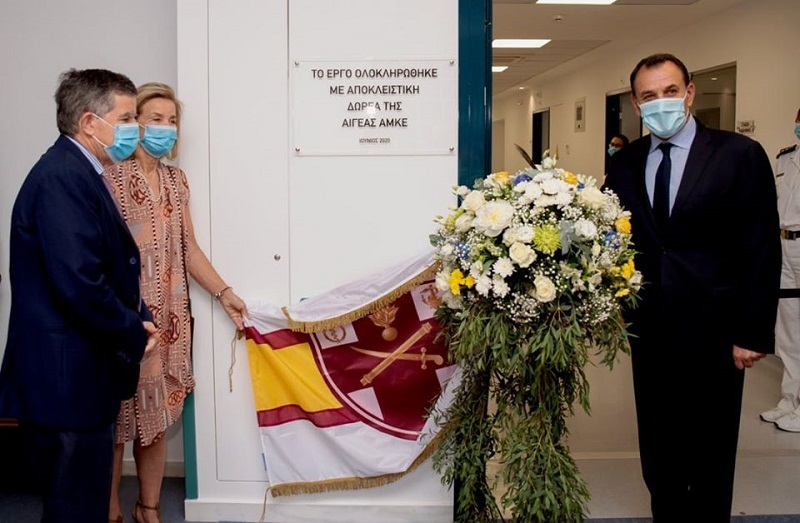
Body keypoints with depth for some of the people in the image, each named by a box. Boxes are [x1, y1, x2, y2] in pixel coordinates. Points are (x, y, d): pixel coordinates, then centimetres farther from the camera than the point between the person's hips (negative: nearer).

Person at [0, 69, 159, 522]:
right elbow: (79, 283, -28)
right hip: (66, 381, -10)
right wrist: (135, 334, -12)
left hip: (79, 377, 10)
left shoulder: (79, 173, 13)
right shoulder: (63, 177, -19)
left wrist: (138, 318, 2)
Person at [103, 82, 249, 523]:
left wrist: (223, 292, 7)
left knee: (158, 413, 12)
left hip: (169, 317, 6)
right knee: (118, 416, 4)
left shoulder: (176, 180, 11)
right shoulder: (112, 176, -9)